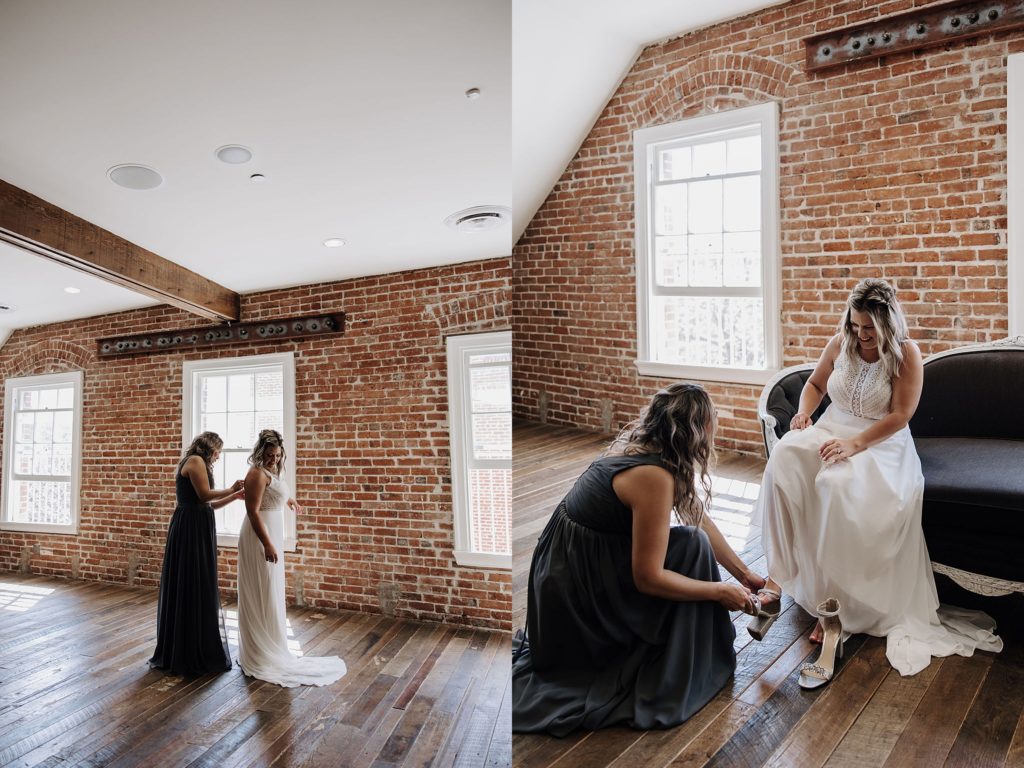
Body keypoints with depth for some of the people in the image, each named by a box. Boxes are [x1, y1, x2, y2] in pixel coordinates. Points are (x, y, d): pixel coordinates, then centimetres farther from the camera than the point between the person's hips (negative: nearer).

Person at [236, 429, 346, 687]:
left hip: (272, 536, 10)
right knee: (261, 594, -2)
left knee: (270, 593, 16)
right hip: (260, 539, -10)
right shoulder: (257, 474, -17)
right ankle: (261, 654, 8)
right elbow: (253, 512, -23)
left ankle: (267, 648, 28)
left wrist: (289, 501, 50)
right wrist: (267, 545, -27)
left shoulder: (272, 473, 10)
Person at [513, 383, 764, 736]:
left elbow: (701, 519, 11)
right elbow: (648, 577, -20)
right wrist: (721, 592, -8)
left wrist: (744, 573, 18)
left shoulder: (644, 445, 1)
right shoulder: (654, 476, -26)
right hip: (575, 585, -8)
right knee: (691, 546, -6)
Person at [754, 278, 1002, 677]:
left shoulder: (906, 354, -6)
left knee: (839, 485, -37)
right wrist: (804, 412, -2)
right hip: (832, 430, 4)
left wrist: (855, 443, -24)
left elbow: (900, 415, -11)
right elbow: (815, 383, 20)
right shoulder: (840, 342, 6)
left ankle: (835, 604, -25)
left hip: (880, 444, -4)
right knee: (783, 460, -30)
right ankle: (778, 572, -28)